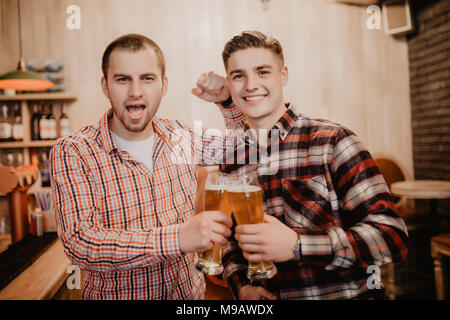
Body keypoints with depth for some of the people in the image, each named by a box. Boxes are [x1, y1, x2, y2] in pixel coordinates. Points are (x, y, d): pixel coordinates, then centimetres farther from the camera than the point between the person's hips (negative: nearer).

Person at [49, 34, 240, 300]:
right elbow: (79, 243, -28)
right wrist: (177, 238, -39)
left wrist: (227, 102, -9)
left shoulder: (179, 137, -6)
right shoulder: (72, 153, -18)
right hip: (114, 295, -4)